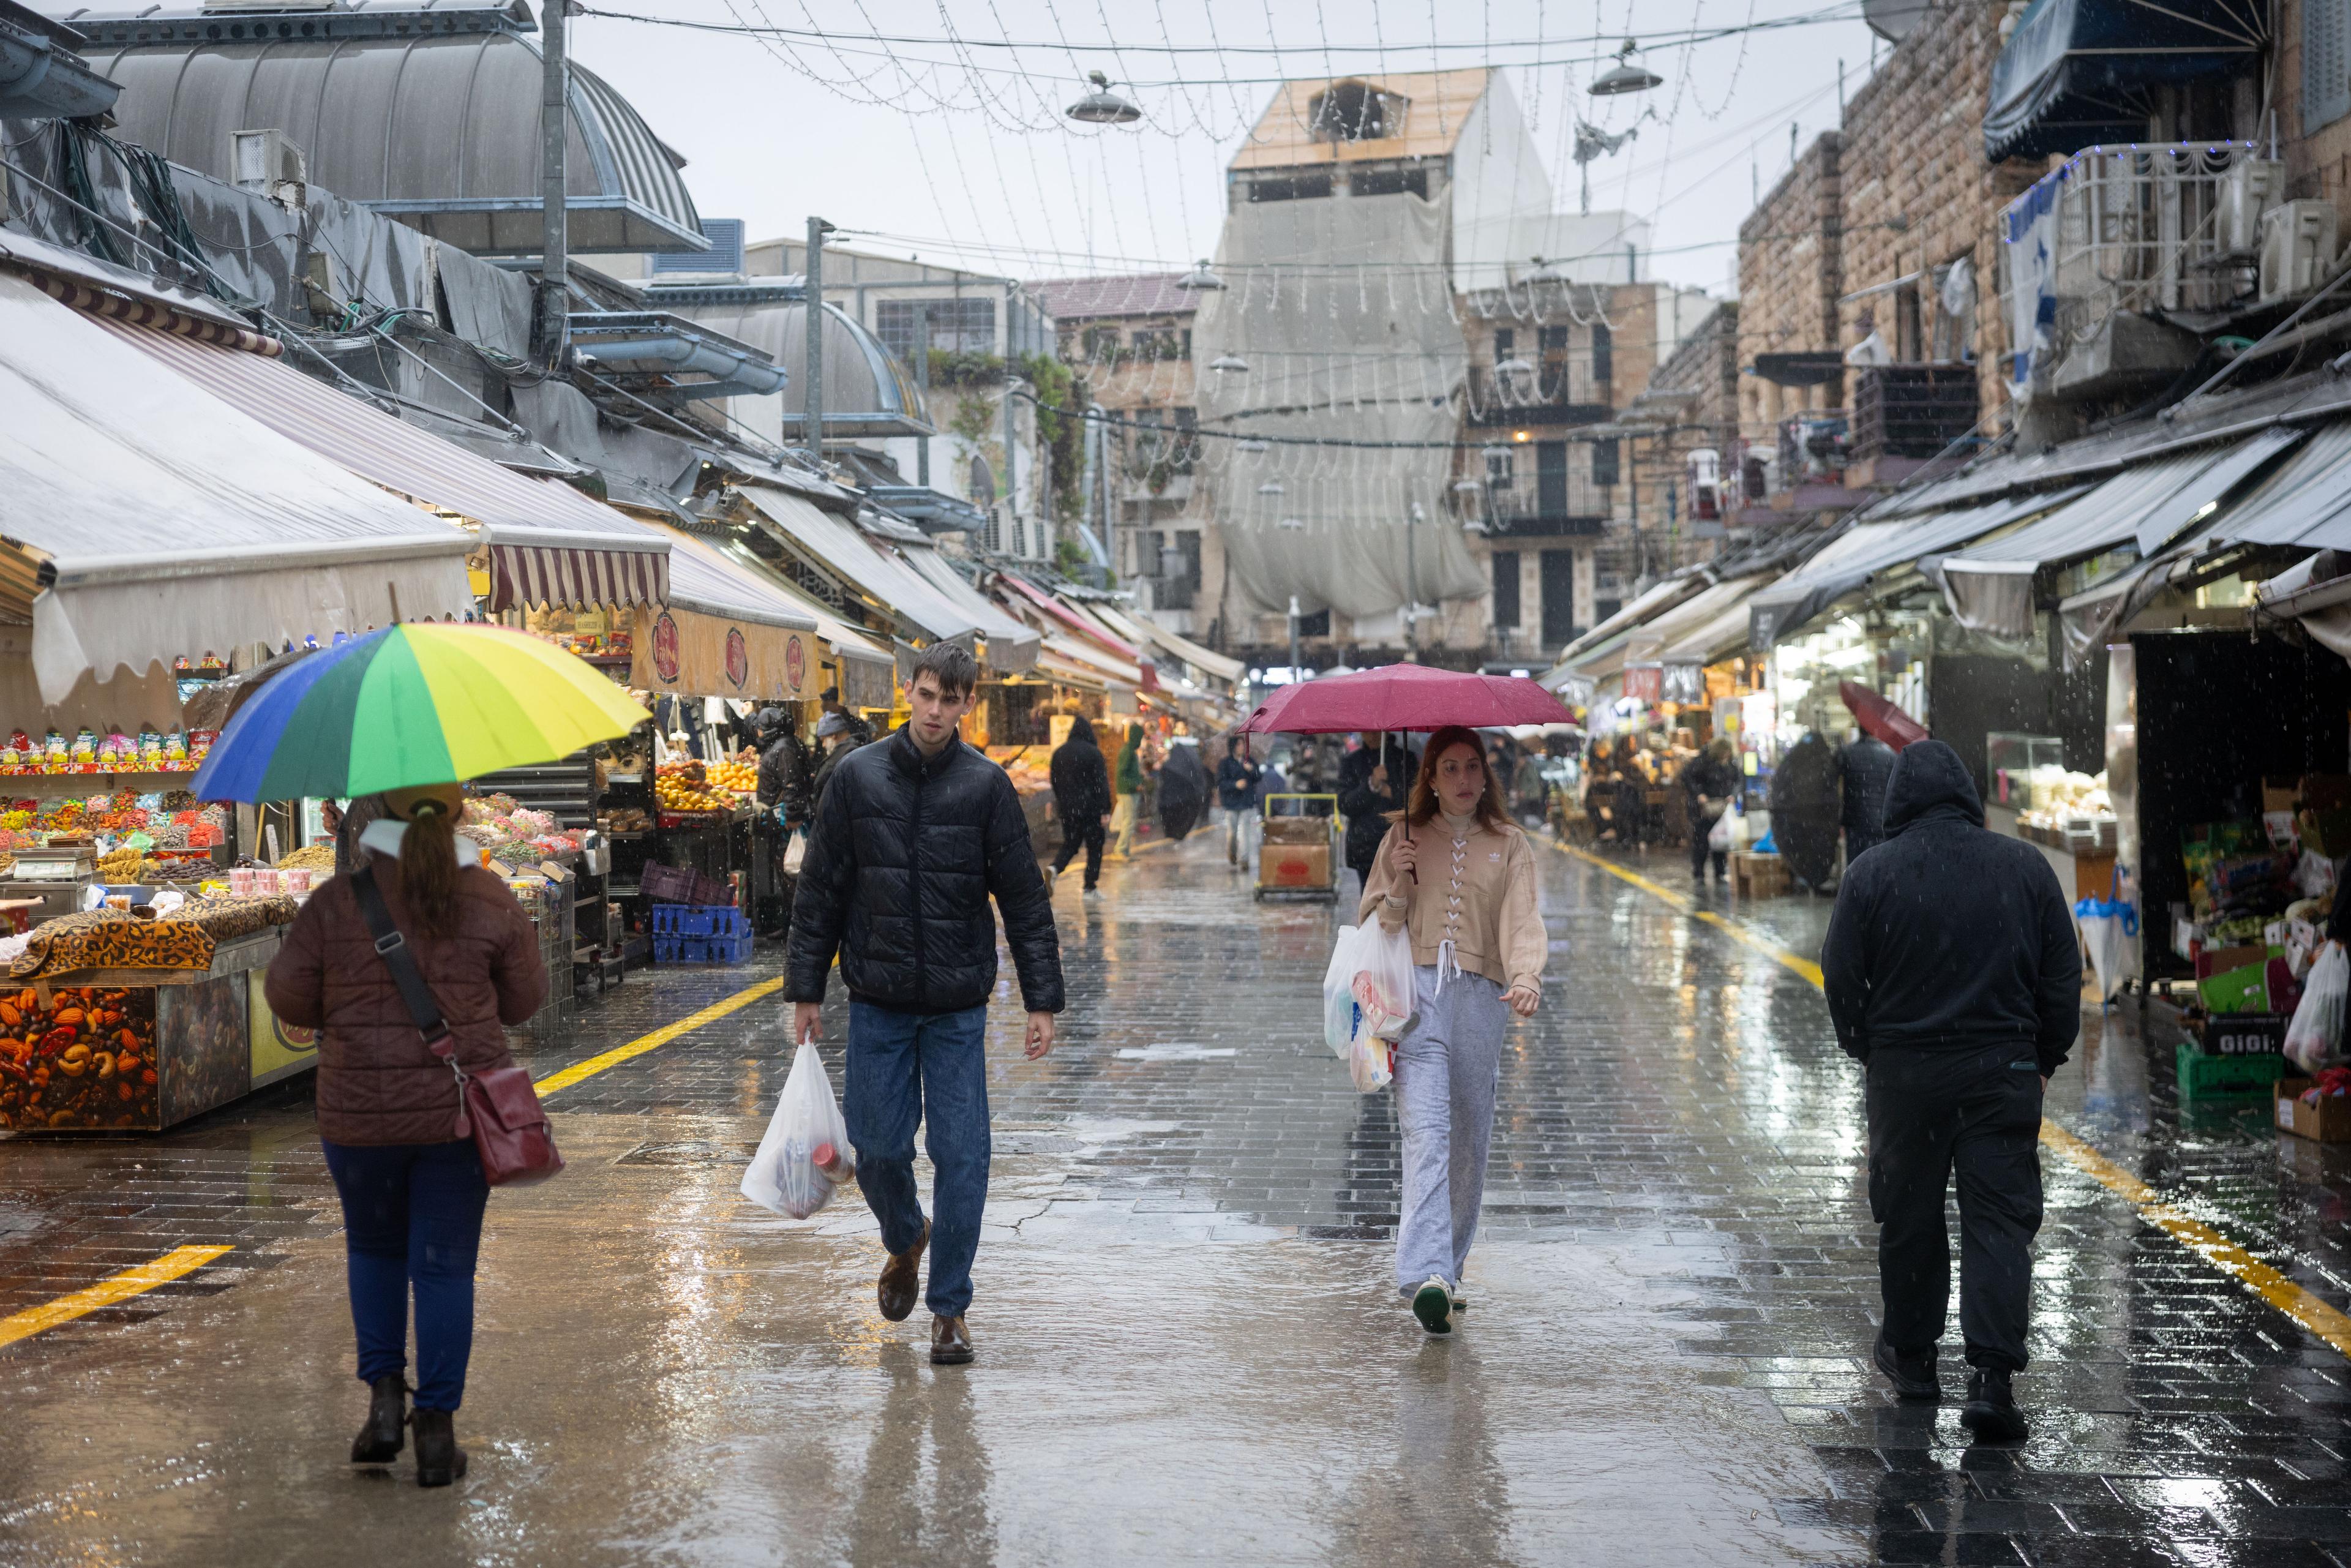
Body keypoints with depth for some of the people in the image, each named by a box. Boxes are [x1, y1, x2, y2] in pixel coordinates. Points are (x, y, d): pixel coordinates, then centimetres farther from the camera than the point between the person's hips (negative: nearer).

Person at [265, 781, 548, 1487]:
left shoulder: (337, 901, -7)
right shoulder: (492, 900, -4)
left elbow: (290, 999, 0)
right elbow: (524, 999, 4)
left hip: (361, 1111, 0)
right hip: (460, 1109, 0)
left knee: (375, 1248, 23)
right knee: (445, 1266, 7)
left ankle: (384, 1395, 15)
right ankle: (437, 1429, 9)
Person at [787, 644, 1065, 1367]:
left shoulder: (986, 786, -3)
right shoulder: (858, 777, -1)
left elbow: (1025, 899, -1)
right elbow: (820, 891, 4)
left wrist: (1042, 1000, -5)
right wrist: (805, 990, 2)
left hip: (958, 1008, -1)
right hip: (877, 1002, 1)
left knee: (961, 1156, -2)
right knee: (877, 1148, 6)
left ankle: (949, 1307, 12)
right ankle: (904, 1240, 38)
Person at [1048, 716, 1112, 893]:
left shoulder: (1059, 752, 6)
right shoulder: (1093, 752, -9)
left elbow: (1055, 780, 13)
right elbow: (1101, 782, -12)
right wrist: (1106, 809, -11)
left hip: (1066, 808, 5)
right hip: (1090, 808, -4)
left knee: (1070, 844, 14)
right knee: (1094, 846, 7)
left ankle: (1055, 868, -14)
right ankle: (1090, 886, 6)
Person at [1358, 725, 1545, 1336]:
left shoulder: (1510, 846, 13)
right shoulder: (1404, 838, 14)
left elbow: (1522, 920, -2)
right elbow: (1372, 924, 15)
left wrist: (1527, 977, -21)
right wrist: (1398, 888, -6)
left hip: (1480, 997, 2)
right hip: (1414, 992, -1)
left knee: (1469, 1141, 5)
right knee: (1426, 1132, -16)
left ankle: (1448, 1268, 20)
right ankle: (1427, 1275, -28)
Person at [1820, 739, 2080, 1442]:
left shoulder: (1871, 874, -6)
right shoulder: (2026, 866, 0)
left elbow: (1841, 979, -2)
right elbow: (2064, 974, 5)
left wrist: (1866, 1048, 14)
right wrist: (2046, 1056, 16)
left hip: (1904, 1070, -1)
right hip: (2005, 1071, 1)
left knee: (1907, 1217, 13)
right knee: (2000, 1219, 2)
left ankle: (1911, 1353, 26)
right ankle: (1992, 1376, -8)